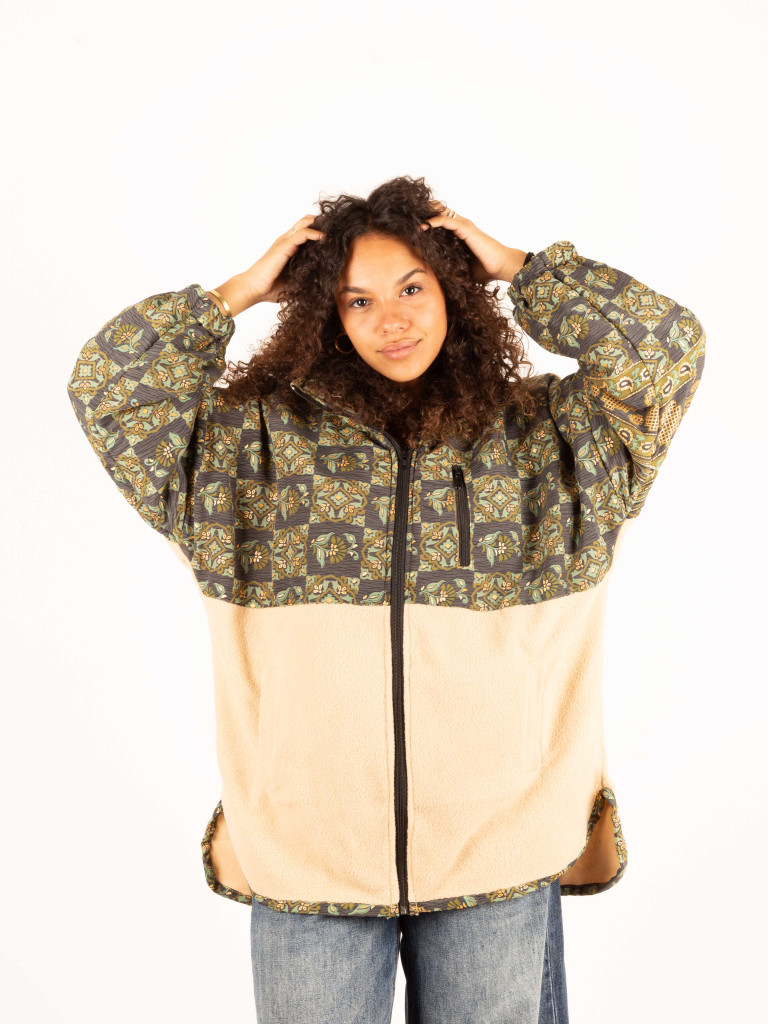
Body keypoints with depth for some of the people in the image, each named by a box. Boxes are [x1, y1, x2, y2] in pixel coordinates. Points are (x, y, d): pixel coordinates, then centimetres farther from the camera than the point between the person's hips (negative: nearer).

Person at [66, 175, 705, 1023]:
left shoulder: (544, 437, 4)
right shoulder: (255, 440, 3)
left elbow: (668, 347, -4)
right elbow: (108, 387, -1)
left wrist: (519, 268, 0)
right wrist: (240, 292, -1)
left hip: (496, 852, 1)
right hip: (308, 850, 0)